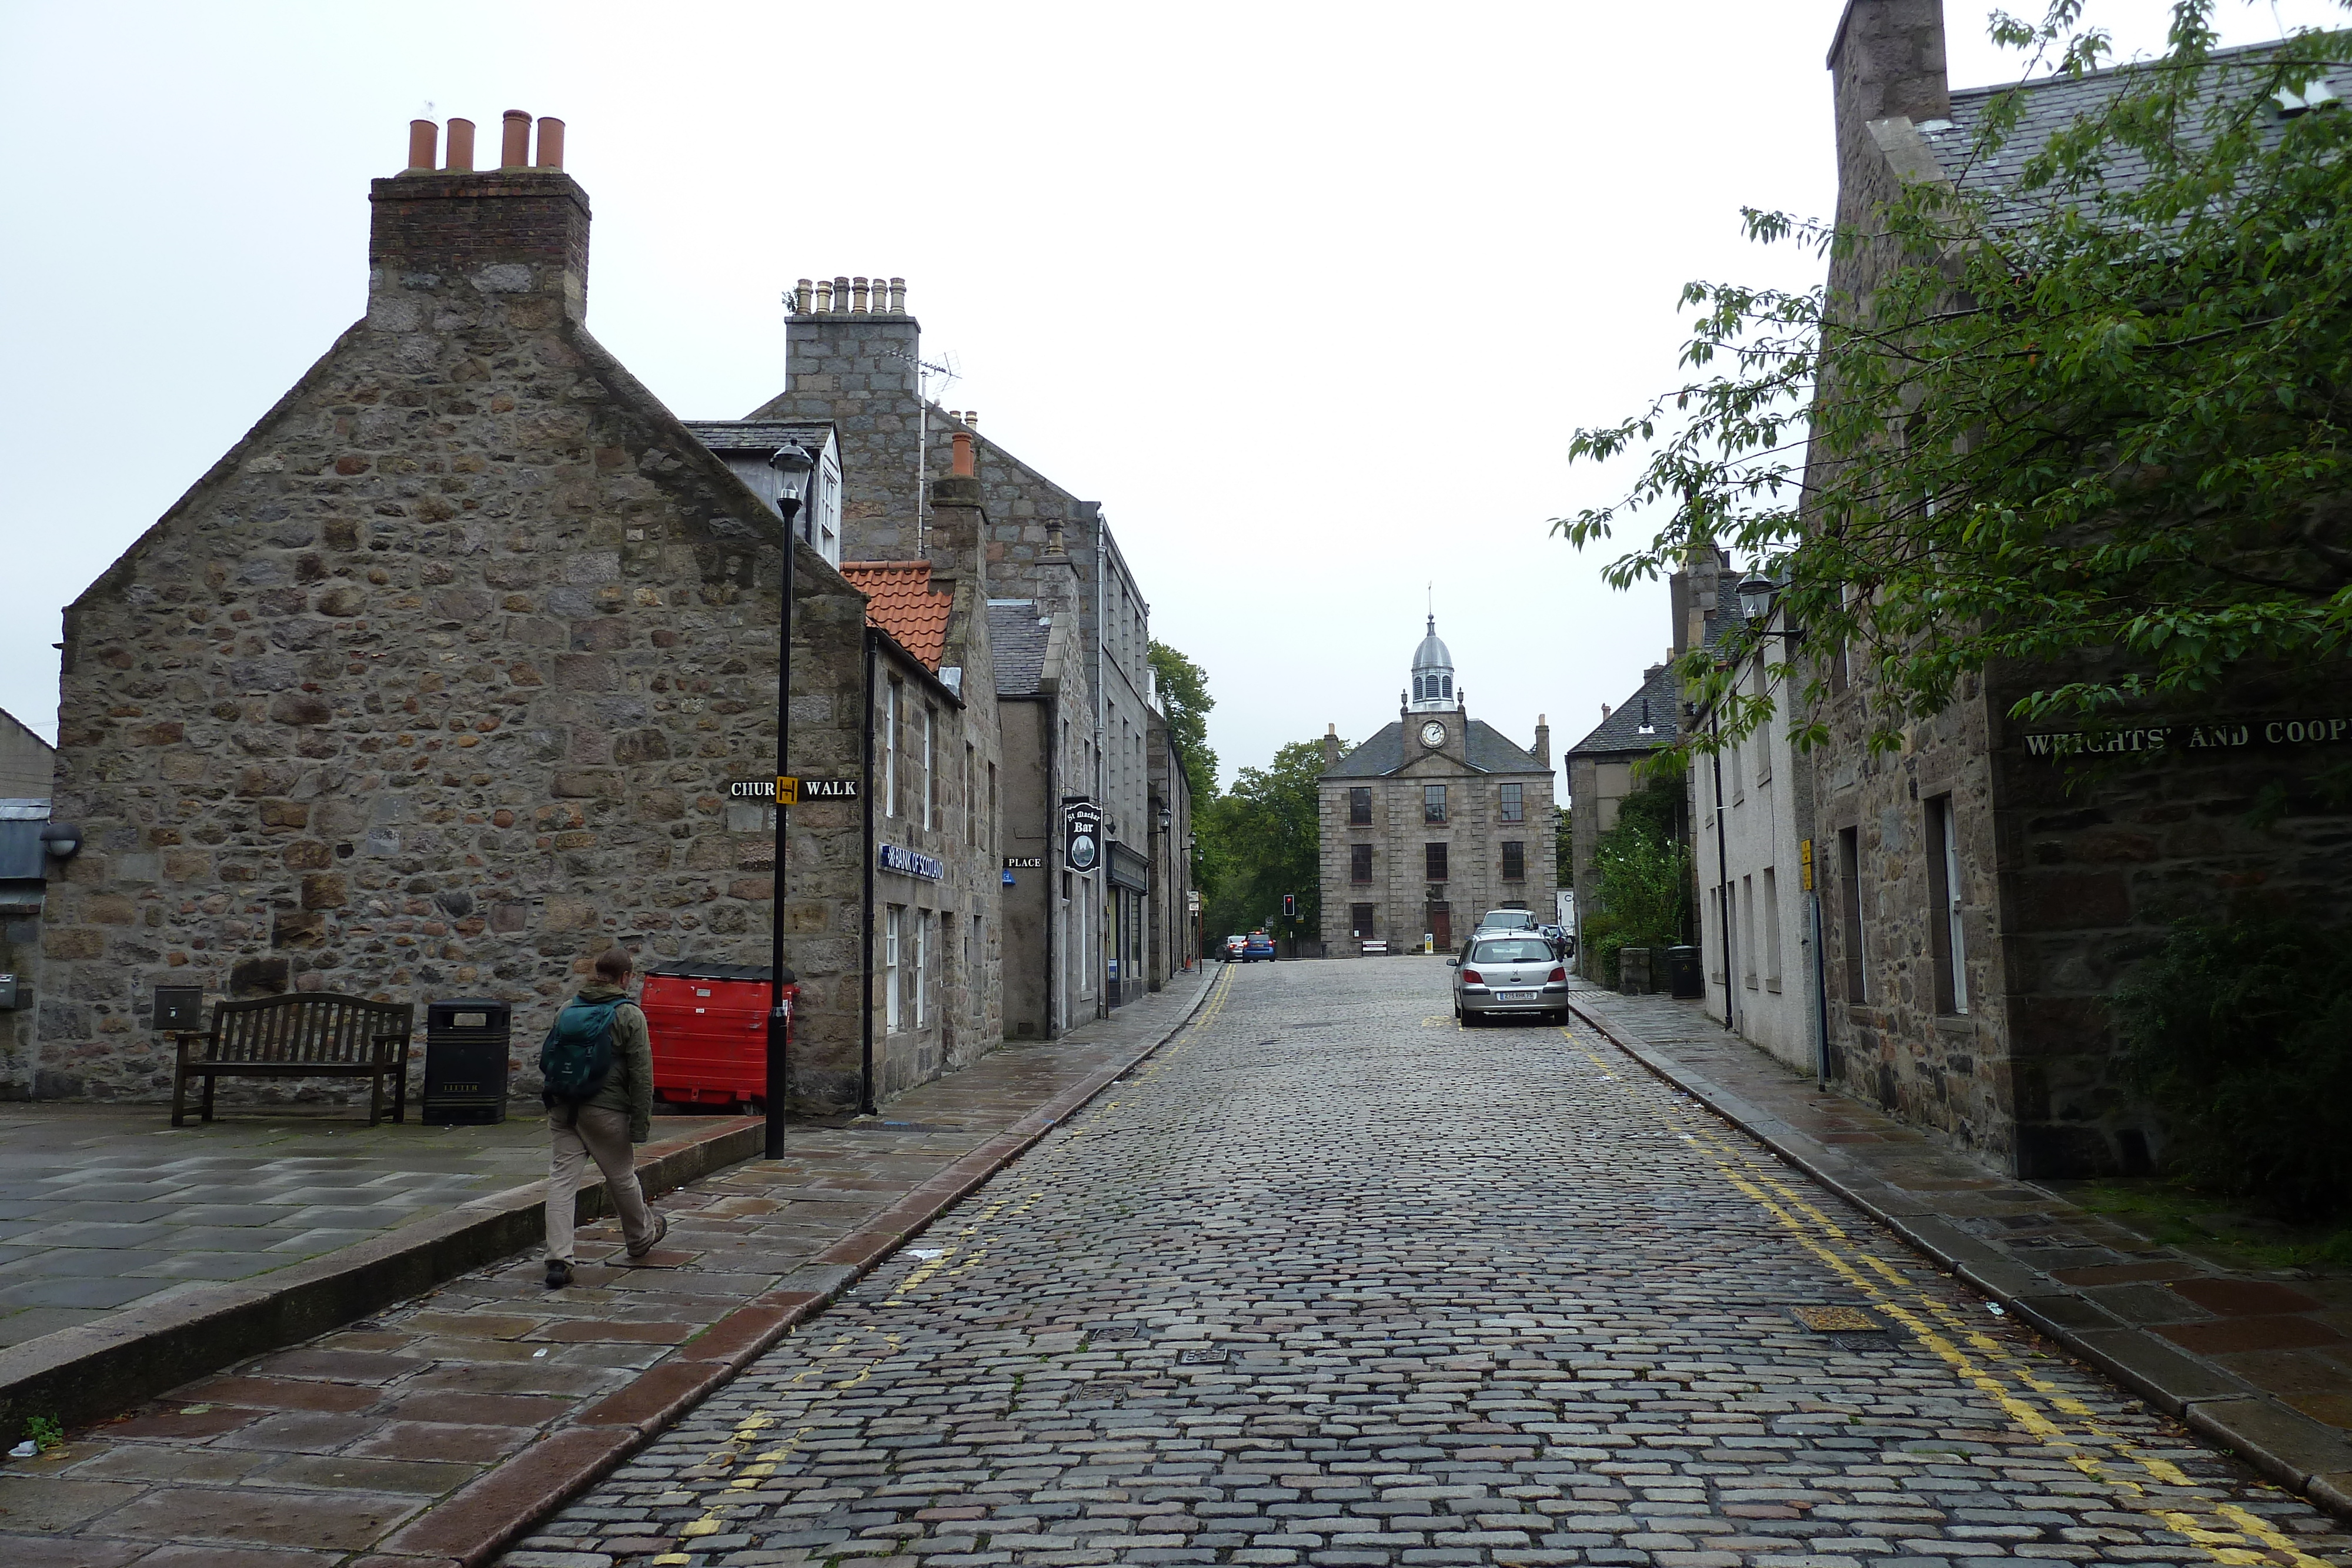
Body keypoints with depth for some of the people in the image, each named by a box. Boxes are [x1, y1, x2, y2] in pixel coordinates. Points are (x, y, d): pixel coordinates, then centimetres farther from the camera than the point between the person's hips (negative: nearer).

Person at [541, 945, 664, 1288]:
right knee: (622, 1177, 13)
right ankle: (641, 1238, 35)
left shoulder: (568, 1009, 9)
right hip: (605, 1111, -4)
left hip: (562, 1109, 4)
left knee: (561, 1179, 2)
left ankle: (558, 1258, -7)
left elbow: (545, 1058, 18)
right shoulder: (629, 1016, -7)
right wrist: (641, 1123, -6)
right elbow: (641, 1074, -10)